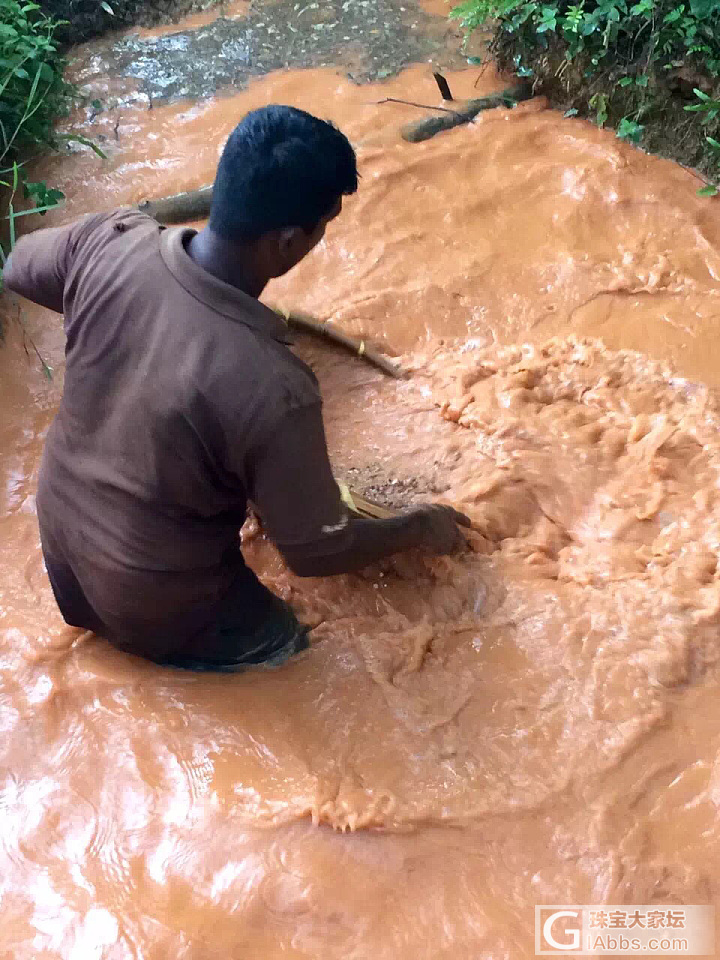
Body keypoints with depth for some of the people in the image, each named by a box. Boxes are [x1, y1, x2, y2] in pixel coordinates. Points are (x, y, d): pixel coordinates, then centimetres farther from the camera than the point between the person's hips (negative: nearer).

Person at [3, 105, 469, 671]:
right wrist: (421, 528, -4)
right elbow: (315, 554, -22)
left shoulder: (110, 242, -22)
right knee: (292, 646, 22)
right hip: (150, 603, -6)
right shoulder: (274, 391, -37)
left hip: (61, 539, 6)